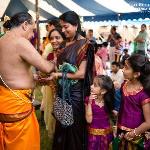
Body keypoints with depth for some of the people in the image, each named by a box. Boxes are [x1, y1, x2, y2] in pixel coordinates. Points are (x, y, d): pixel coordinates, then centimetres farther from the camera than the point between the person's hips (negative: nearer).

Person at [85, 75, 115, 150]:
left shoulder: (108, 101, -6)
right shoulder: (89, 100, -11)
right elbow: (89, 120, -19)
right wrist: (89, 102, -22)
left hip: (107, 134, 2)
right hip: (94, 134, -1)